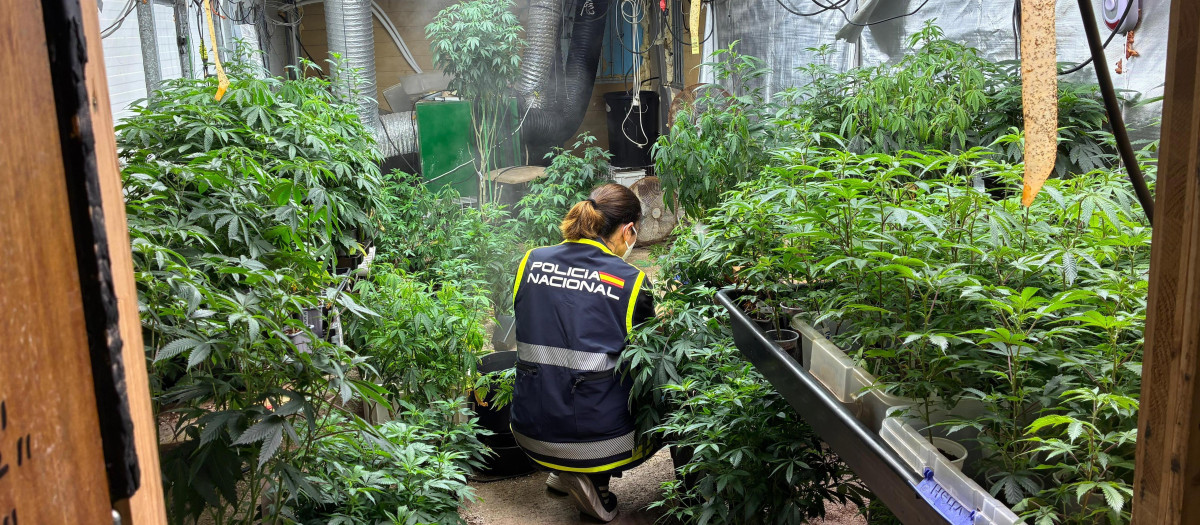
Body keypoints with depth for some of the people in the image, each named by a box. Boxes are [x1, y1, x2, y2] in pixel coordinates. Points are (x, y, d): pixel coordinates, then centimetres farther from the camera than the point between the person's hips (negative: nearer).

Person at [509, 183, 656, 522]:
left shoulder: (530, 262, 1)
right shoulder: (631, 282, -10)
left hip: (530, 434, 5)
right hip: (597, 437, -5)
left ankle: (560, 471, 19)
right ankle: (595, 479, 6)